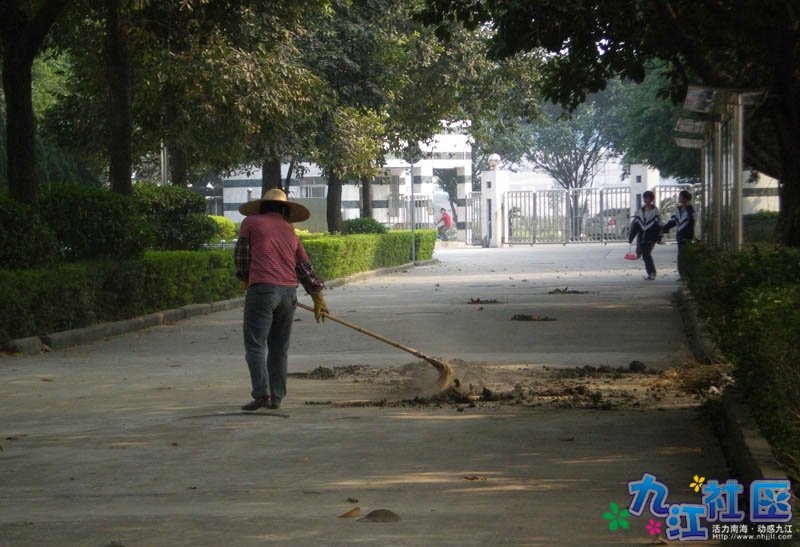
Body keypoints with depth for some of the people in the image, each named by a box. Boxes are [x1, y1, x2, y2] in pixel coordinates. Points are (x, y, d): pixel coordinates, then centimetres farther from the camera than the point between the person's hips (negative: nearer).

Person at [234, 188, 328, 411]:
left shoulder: (250, 222, 10)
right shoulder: (289, 231, 21)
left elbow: (241, 256, 8)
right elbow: (305, 267, 21)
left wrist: (247, 278, 25)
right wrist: (317, 297, 26)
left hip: (262, 288, -4)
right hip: (289, 292, 5)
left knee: (255, 344, -5)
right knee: (279, 348, 11)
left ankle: (261, 393, -17)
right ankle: (276, 397, 9)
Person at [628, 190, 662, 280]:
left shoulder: (655, 211, -1)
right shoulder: (641, 210, 13)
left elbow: (658, 224, -5)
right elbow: (635, 224, 13)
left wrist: (658, 237, -12)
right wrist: (631, 236, 9)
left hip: (651, 236, -6)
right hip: (642, 236, 6)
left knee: (647, 254, -17)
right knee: (645, 255, 4)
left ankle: (652, 273, -11)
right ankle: (650, 273, 12)